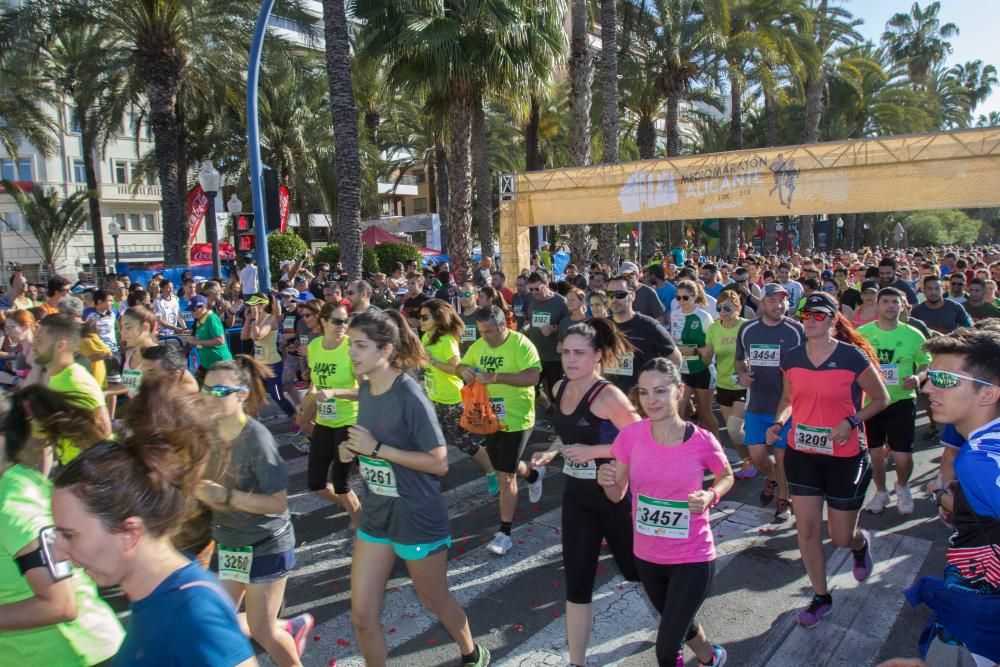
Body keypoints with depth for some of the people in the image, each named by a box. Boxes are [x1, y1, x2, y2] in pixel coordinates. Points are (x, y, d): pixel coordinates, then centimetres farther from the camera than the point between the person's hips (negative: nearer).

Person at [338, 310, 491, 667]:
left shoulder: (409, 396, -23)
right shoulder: (366, 389, 0)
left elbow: (439, 463, -23)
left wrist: (377, 449, -25)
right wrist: (353, 449, -6)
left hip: (417, 519, -6)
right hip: (375, 514, 6)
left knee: (436, 602, 18)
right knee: (362, 617, 9)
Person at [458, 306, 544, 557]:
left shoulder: (521, 344, -20)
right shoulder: (479, 345, 2)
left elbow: (533, 377, -32)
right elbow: (462, 365, 14)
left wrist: (495, 377, -38)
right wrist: (464, 371, -12)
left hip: (515, 420, -7)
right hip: (489, 418, 7)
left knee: (505, 476, -5)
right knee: (504, 468, 24)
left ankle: (504, 533, 7)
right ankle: (533, 475, 56)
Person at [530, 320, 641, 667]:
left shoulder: (608, 395, -23)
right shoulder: (560, 388, 0)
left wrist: (592, 452, -26)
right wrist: (551, 452, -1)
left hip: (613, 494, -5)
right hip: (576, 495, 6)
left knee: (636, 567, 19)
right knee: (576, 582, 6)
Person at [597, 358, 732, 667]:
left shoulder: (702, 441, -19)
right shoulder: (630, 435, -14)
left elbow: (727, 477, 3)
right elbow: (617, 495, -3)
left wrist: (710, 496, -17)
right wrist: (606, 481, -25)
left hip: (692, 559, -4)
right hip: (647, 556, 4)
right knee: (676, 624, 29)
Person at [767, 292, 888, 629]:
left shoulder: (853, 357, -14)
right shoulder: (792, 359, -2)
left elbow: (881, 399, -3)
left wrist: (852, 421, -19)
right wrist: (779, 423, -7)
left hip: (845, 456, -3)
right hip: (803, 453, 3)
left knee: (841, 536, 8)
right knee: (807, 529, 4)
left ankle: (861, 543, 47)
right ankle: (821, 596, 25)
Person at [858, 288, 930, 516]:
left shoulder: (913, 335, -3)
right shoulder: (862, 334, -2)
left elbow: (927, 365, 5)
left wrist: (918, 377, -15)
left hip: (902, 401, -1)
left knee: (903, 457, -3)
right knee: (876, 453, 13)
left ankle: (903, 488, 30)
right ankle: (881, 492, 37)